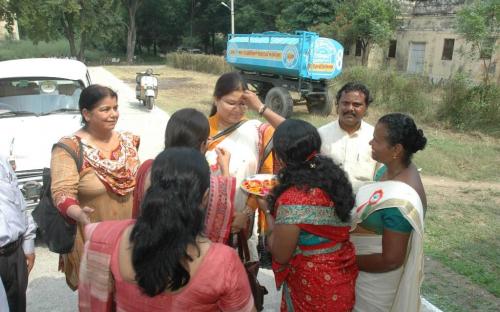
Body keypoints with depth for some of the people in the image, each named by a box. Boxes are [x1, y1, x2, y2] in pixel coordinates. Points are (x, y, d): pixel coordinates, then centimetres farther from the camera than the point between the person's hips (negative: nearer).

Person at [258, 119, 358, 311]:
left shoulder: (294, 199, -30)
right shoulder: (333, 176, -6)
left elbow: (280, 255, -19)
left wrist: (267, 210, -8)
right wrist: (276, 201, 12)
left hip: (315, 287, -7)